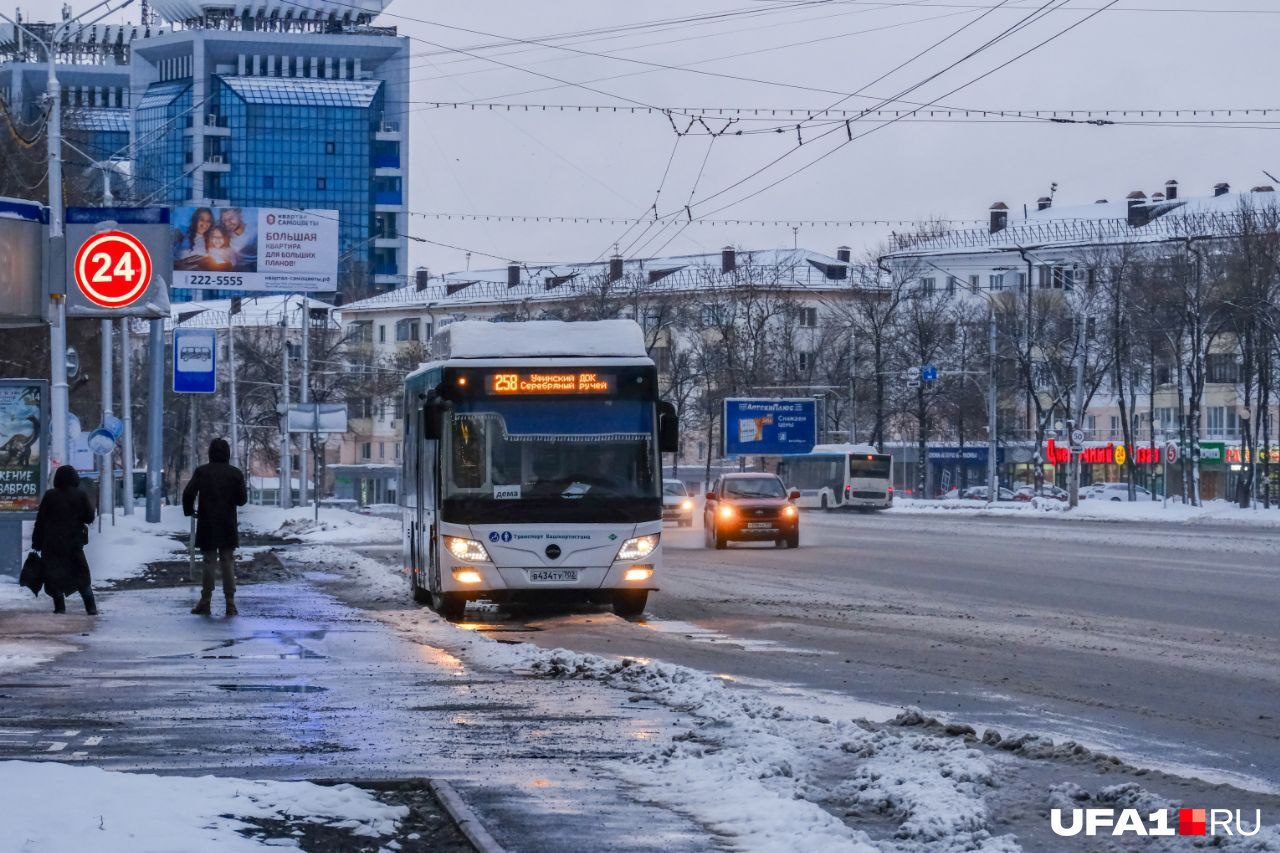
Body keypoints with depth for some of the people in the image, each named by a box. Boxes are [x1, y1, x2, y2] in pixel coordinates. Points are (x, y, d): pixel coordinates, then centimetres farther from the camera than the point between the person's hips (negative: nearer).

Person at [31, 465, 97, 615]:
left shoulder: (50, 496, -4)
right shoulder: (80, 495, -3)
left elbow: (40, 520, -2)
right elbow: (89, 517, 1)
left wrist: (36, 543, 4)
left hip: (51, 544, -2)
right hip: (74, 542, 2)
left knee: (54, 575, 4)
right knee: (81, 575, 10)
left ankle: (60, 606, -3)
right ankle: (91, 607, 4)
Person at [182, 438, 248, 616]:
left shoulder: (201, 472, -4)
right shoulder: (235, 473, -2)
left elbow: (188, 493, -10)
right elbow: (242, 499, -1)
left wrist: (189, 511, 7)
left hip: (207, 526, 0)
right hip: (228, 527, 1)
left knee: (209, 563, 7)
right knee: (228, 563, 6)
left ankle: (205, 602, 7)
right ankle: (230, 604, 3)